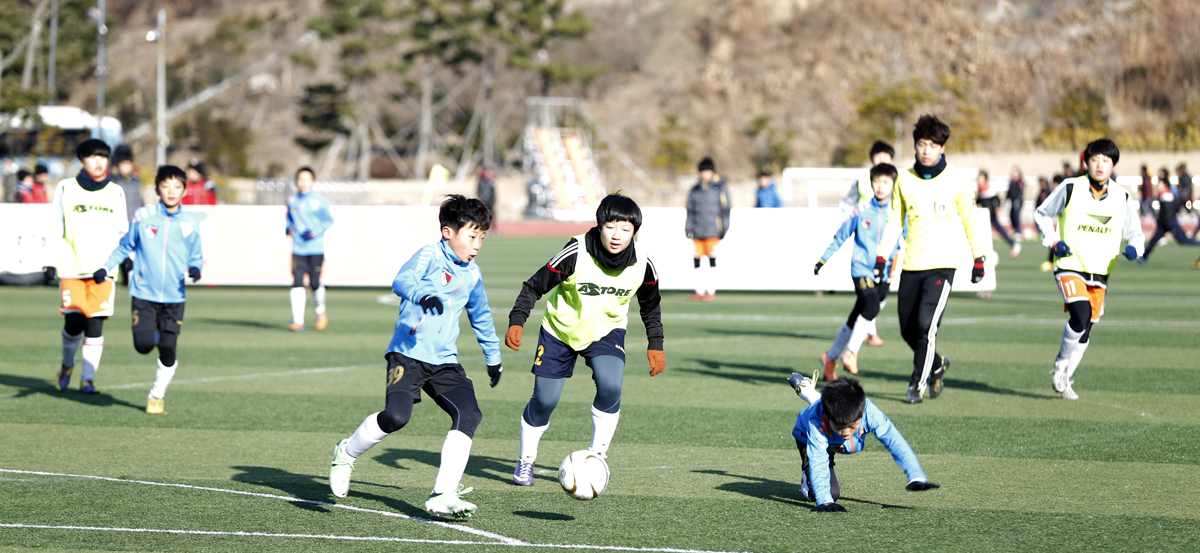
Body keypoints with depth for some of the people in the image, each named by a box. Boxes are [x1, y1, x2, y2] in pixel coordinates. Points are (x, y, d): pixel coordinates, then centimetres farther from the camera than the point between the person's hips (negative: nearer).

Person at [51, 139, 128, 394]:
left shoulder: (116, 193, 11)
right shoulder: (66, 189, 6)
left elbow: (122, 233, 18)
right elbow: (57, 231, 10)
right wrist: (51, 263, 8)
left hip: (104, 269, 1)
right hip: (71, 268, -1)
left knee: (95, 324, -5)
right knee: (74, 322, -9)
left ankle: (88, 378, 6)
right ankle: (67, 364, 20)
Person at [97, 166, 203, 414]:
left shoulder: (190, 223, 4)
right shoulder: (143, 217, 0)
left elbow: (196, 256, 13)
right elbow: (125, 247, 12)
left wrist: (194, 269, -9)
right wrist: (106, 267, 2)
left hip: (174, 298, 1)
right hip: (144, 293, -1)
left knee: (168, 352, -5)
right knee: (144, 345, -15)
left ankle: (157, 396, 17)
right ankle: (152, 335, 23)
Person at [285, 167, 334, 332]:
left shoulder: (321, 200, -2)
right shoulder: (292, 201, 11)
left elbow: (329, 221, -1)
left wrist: (316, 232, -13)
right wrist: (289, 229, 3)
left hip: (316, 248, -3)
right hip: (298, 249, 3)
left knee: (315, 283, -2)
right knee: (297, 283, -8)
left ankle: (320, 311, 28)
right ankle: (298, 321, -8)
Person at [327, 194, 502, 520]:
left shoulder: (472, 275, 18)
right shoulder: (429, 256, -5)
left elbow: (481, 317, 36)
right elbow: (401, 281, -25)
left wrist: (493, 358, 44)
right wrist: (425, 294, -46)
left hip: (445, 362, 7)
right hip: (408, 354, -7)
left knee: (469, 414, -16)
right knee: (396, 415, -25)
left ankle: (442, 496, -15)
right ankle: (346, 454, 6)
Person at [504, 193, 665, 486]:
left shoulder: (642, 266, -16)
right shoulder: (576, 254, -28)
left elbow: (650, 306, 5)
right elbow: (534, 286, -19)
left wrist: (655, 344, 6)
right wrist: (516, 322, -29)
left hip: (606, 331, 2)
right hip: (560, 330, -1)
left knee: (610, 387, -25)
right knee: (544, 400, -1)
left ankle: (597, 456, -5)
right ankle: (526, 461, 24)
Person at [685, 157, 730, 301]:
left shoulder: (720, 187, 3)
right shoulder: (695, 190, 14)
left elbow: (725, 208, 1)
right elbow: (690, 209, 17)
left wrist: (724, 228, -4)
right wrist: (688, 227, 11)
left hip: (713, 230, -4)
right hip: (698, 231, 4)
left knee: (712, 258, -9)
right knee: (697, 258, 1)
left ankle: (711, 291, -5)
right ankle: (699, 290, 8)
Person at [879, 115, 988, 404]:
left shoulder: (955, 182, -3)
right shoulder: (904, 180, 5)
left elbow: (969, 221, 7)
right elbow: (894, 221, 12)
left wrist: (978, 259, 8)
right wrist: (882, 257, 4)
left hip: (943, 264, -4)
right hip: (911, 265, 4)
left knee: (926, 325, -17)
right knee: (908, 330, 6)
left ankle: (917, 385, -5)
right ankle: (937, 364, 34)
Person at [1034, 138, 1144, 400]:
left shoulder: (1123, 198, 2)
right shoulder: (1070, 188, -5)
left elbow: (1135, 234, 11)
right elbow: (1042, 214, 8)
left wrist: (1133, 248, -13)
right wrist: (1053, 241, -8)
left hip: (1100, 274, 4)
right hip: (1070, 267, -4)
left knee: (1084, 332, 6)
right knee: (1081, 315, -25)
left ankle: (1064, 379, 24)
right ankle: (1061, 364, -3)